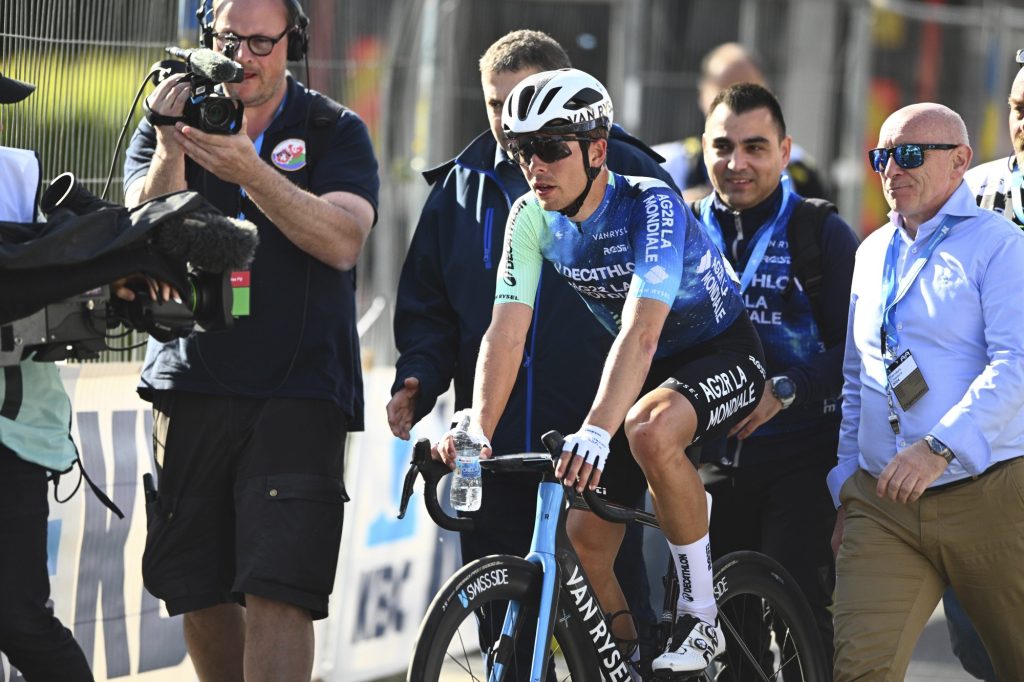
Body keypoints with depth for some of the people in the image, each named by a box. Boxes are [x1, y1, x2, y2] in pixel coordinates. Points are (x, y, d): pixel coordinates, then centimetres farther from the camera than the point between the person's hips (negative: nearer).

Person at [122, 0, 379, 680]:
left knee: (277, 596, -15)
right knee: (200, 597, 6)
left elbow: (342, 240, -14)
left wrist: (251, 171, -27)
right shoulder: (171, 123, 10)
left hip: (298, 393, -3)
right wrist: (171, 152, -23)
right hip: (191, 387, 3)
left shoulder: (335, 132, 4)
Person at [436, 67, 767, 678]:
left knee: (650, 433, -37)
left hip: (723, 356, -6)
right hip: (647, 369, 7)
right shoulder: (532, 220, -11)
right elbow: (506, 333, -16)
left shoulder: (650, 205, -29)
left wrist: (596, 431, -54)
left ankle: (702, 619, -23)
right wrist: (478, 432, -32)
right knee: (586, 538, -5)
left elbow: (641, 332, -41)